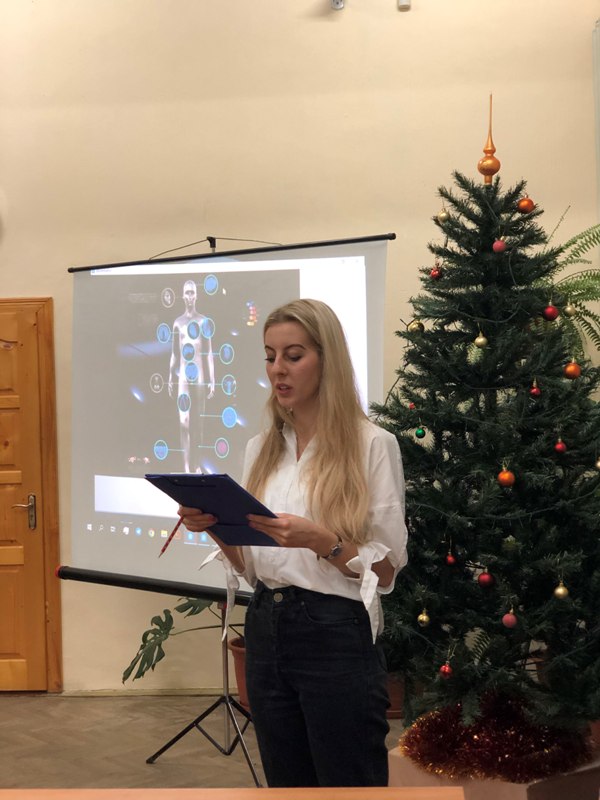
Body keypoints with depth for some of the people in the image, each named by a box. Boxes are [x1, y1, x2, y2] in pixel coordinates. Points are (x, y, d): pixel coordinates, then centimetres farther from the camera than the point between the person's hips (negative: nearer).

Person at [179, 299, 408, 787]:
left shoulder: (372, 444, -8)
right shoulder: (262, 448, 9)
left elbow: (387, 571, -8)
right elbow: (251, 566, 12)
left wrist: (322, 541, -24)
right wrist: (216, 528, -6)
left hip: (336, 636, -6)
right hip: (267, 629, 6)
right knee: (287, 783, 16)